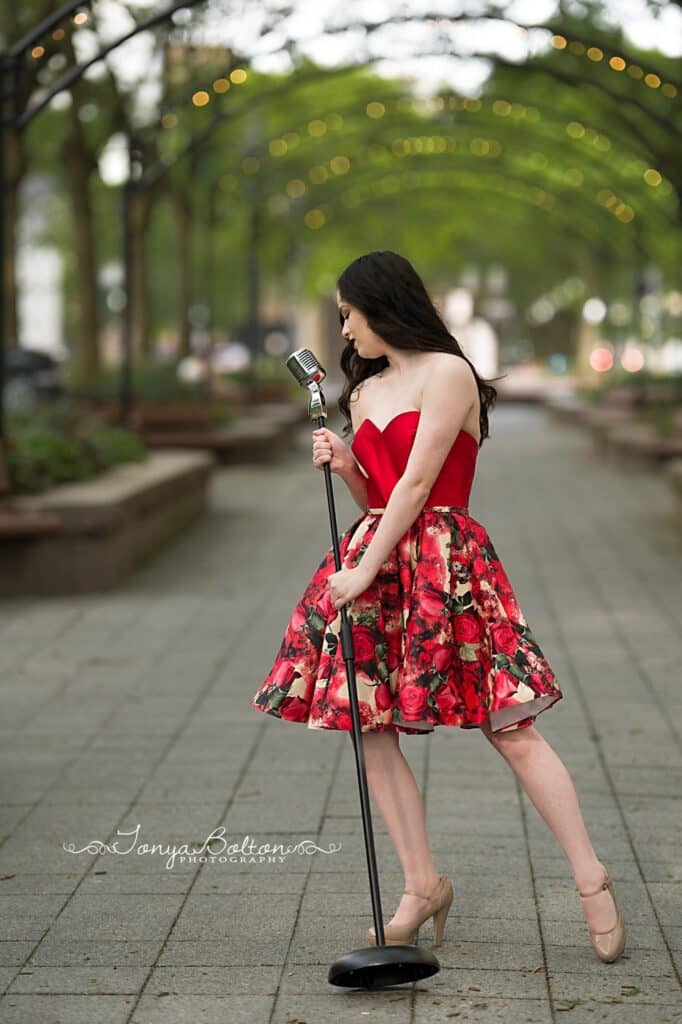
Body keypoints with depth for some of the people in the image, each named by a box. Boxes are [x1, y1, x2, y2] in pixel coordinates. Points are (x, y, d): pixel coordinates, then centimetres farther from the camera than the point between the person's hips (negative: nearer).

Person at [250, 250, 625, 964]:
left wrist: (365, 570, -14)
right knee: (370, 726, 1)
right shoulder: (364, 391, 17)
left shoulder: (447, 372, -5)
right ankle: (422, 885, 10)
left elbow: (417, 484, -12)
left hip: (443, 558, -7)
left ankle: (591, 881, 0)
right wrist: (345, 467, 0)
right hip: (373, 555, 8)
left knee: (510, 729, -8)